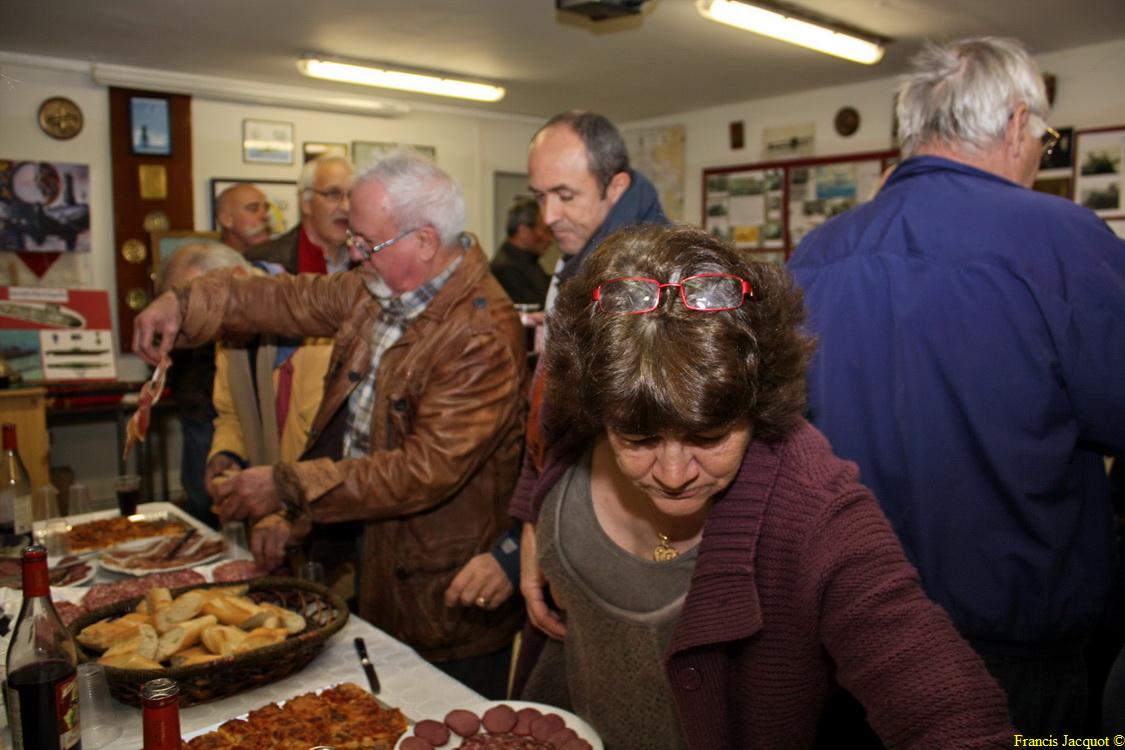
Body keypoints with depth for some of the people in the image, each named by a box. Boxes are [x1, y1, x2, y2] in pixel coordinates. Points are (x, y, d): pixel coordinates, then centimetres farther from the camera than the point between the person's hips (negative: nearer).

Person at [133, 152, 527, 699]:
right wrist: (185, 304, -2)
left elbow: (427, 471, -29)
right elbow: (295, 299, 12)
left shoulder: (483, 336, -27)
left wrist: (287, 487, -23)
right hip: (374, 561, 8)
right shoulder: (379, 290, 0)